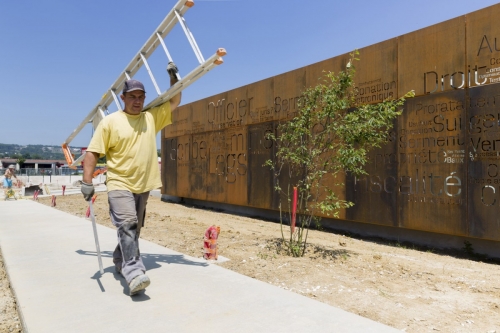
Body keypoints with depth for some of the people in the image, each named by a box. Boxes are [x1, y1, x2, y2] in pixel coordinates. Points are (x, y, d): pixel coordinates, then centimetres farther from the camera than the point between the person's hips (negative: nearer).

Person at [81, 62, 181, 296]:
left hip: (143, 185, 5)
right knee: (127, 224, -21)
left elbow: (174, 102, 11)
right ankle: (134, 272, -24)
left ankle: (120, 262, 35)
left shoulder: (152, 117, 8)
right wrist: (87, 182, -13)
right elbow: (93, 152, -5)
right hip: (119, 184, -4)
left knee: (134, 228, 14)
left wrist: (173, 77, 0)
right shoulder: (110, 122, -3)